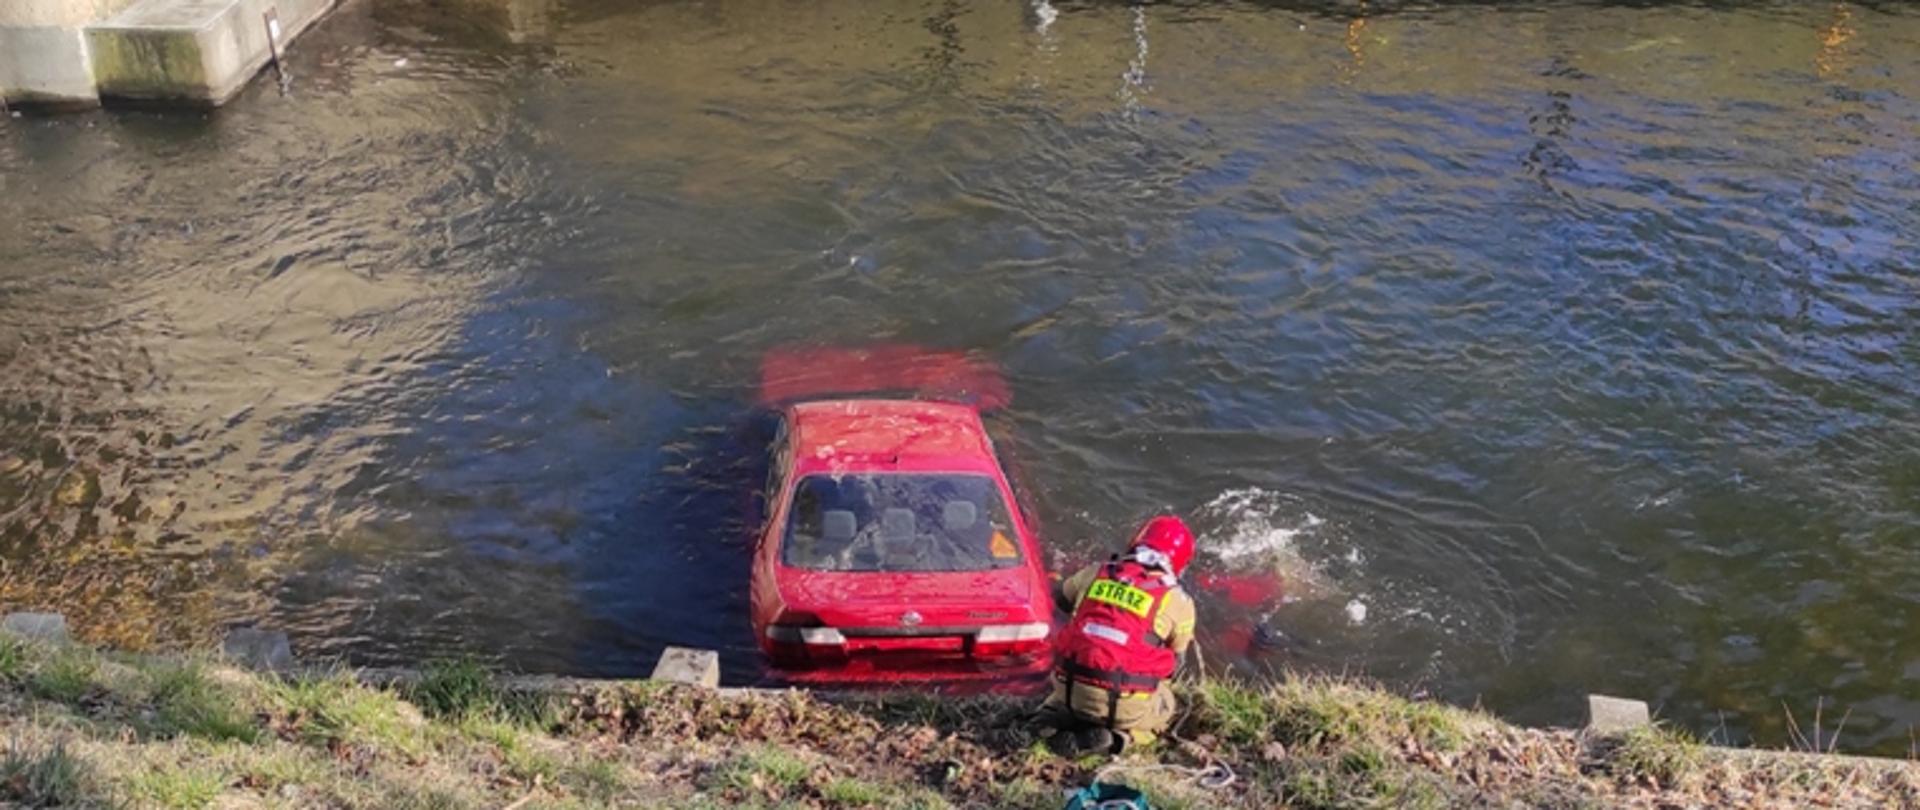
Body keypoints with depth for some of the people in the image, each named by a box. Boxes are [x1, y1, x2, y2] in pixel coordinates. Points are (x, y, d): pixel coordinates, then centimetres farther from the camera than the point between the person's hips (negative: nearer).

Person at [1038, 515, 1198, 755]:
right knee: (1164, 704, 29)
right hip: (1125, 705, -3)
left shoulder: (1095, 574, 7)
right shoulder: (1178, 602, -1)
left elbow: (1061, 598, 28)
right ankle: (1119, 737, 0)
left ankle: (1059, 723, 3)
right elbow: (1175, 660, 10)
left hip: (1071, 691, 3)